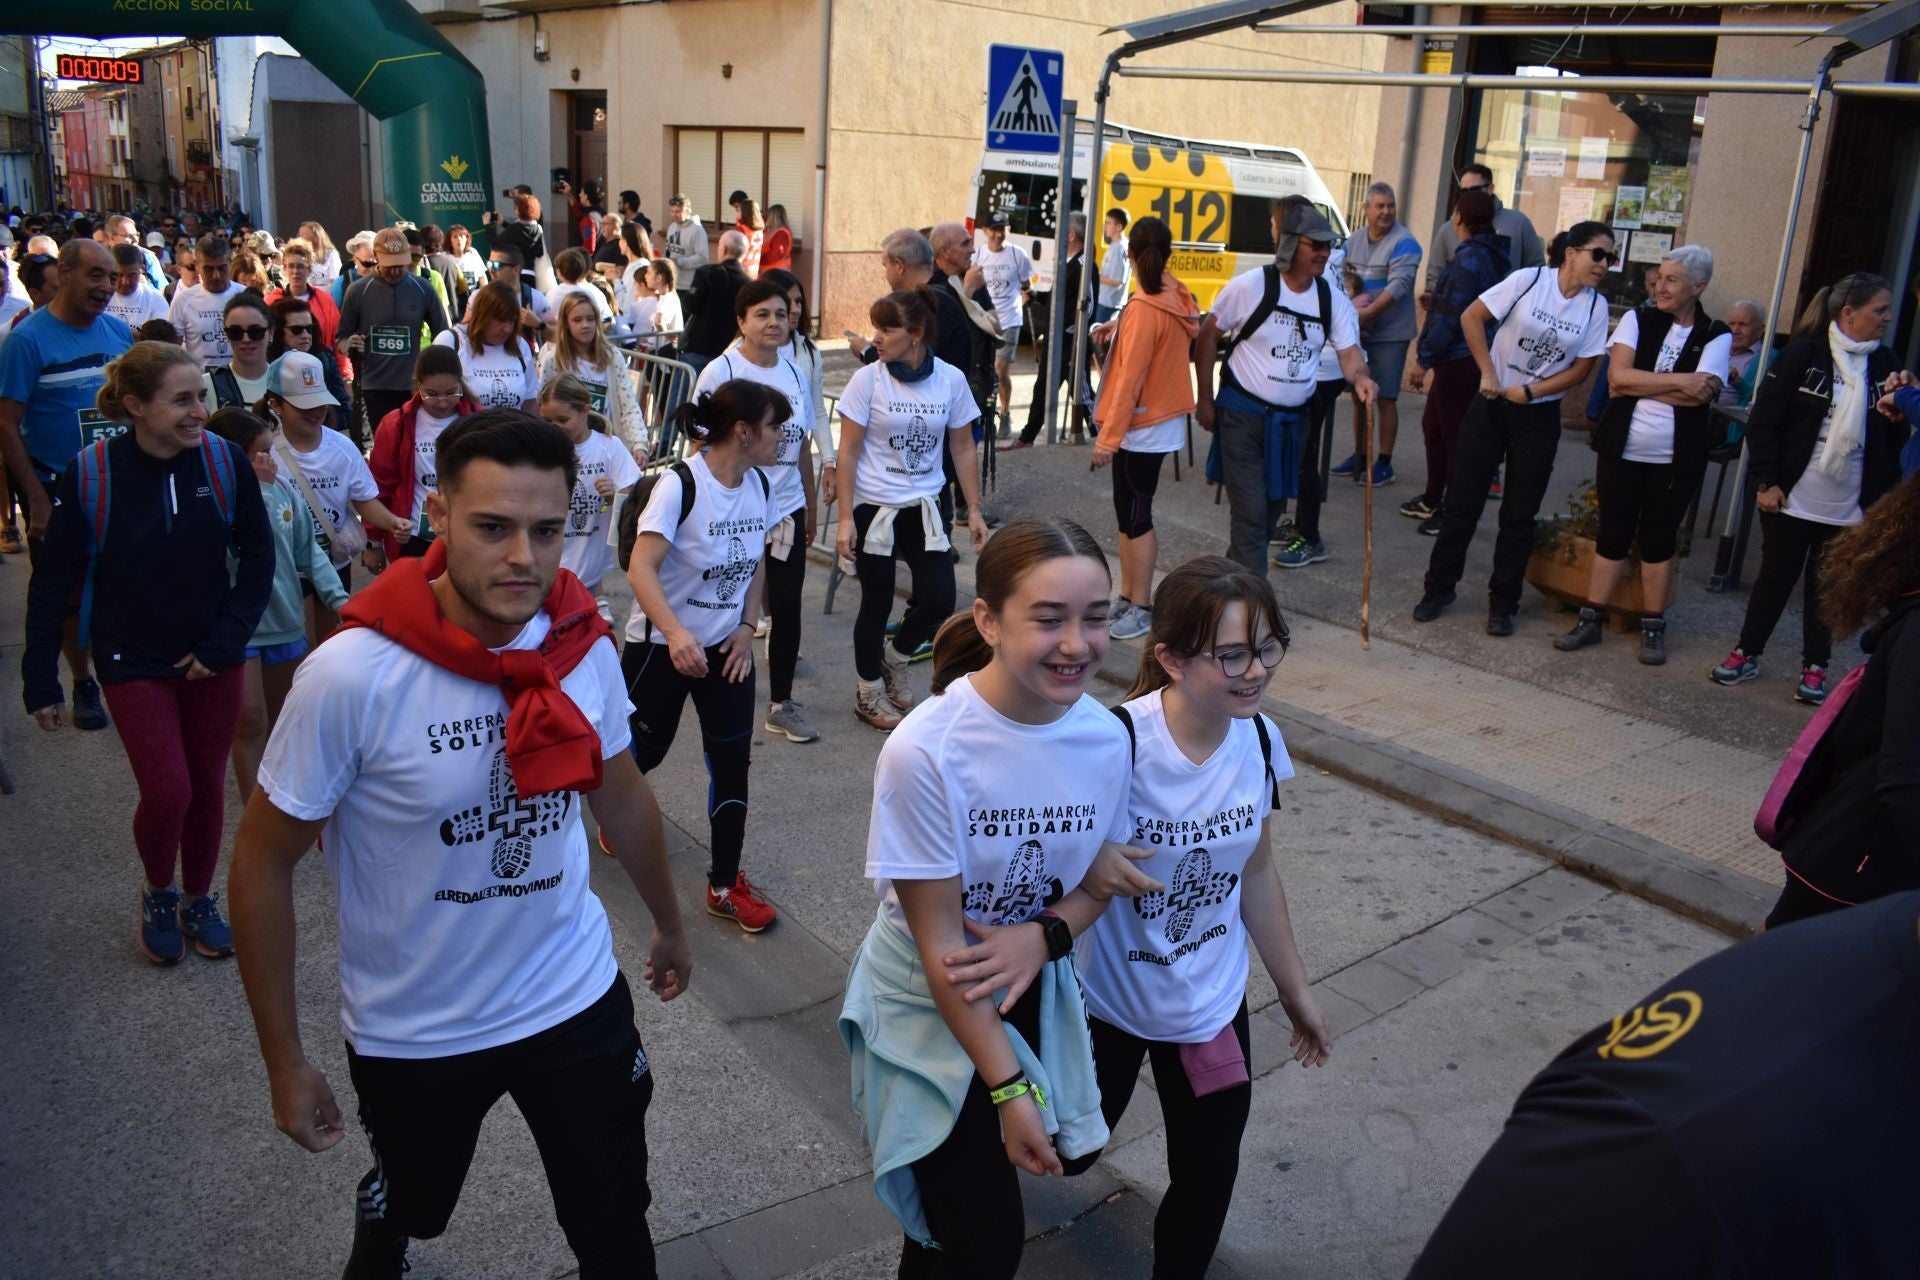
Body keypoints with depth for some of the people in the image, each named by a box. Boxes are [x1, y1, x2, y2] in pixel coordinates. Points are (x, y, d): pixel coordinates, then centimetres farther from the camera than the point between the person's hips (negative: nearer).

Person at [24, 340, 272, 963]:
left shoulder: (224, 461, -12)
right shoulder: (90, 474, -15)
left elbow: (257, 559, -2)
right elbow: (53, 583, -6)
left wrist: (226, 641, -11)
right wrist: (41, 681, -4)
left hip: (214, 660, 2)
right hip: (134, 661, -2)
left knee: (207, 786, 12)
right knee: (167, 792, -6)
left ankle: (199, 899, 36)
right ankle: (157, 893, 25)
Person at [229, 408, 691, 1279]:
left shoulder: (585, 648, -12)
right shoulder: (352, 676, -25)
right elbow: (263, 863, -14)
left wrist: (669, 925, 17)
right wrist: (284, 1062, -10)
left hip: (577, 1000, 2)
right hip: (413, 1034, -2)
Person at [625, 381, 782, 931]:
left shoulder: (759, 484, -1)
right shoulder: (680, 484, -22)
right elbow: (641, 568, -29)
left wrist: (747, 627, 0)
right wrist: (676, 634, -42)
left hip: (727, 647, 5)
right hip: (662, 644, -5)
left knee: (732, 761, 1)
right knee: (645, 747, 11)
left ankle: (725, 885, 13)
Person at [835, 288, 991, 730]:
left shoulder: (951, 379, -3)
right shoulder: (867, 379, -9)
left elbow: (962, 449, 5)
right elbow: (848, 453, -7)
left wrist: (974, 511, 2)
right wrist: (846, 518, -12)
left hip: (923, 506, 3)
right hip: (874, 507, -2)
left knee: (939, 600, -4)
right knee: (877, 603, 5)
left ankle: (894, 658, 27)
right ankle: (869, 692, 27)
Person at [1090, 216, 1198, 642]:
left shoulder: (1145, 308, -21)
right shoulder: (1178, 297, 4)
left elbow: (1130, 378, -22)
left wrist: (1109, 436, -19)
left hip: (1142, 428, -9)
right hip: (1163, 422, 9)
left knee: (1135, 516, -1)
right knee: (1130, 513, 15)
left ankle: (1140, 609, 7)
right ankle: (1127, 598, 24)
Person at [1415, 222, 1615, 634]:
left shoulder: (1596, 306, -4)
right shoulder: (1529, 280, -10)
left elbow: (1580, 370, -1)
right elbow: (1471, 318, -7)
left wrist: (1528, 392, -12)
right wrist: (1488, 372, -10)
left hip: (1539, 416, 2)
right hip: (1491, 404, -2)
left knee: (1520, 514, 7)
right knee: (1463, 500, 3)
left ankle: (1503, 603, 18)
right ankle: (1440, 587, 17)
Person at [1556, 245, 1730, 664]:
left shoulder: (1716, 336, -2)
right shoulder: (1638, 320, 2)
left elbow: (1701, 394, -17)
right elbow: (1618, 375, -12)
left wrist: (1638, 385, -15)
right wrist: (1679, 381, -14)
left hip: (1676, 458, -1)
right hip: (1622, 449, 1)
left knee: (1658, 539, 9)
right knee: (1612, 533, 7)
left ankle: (1653, 627, 18)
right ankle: (1591, 619, 14)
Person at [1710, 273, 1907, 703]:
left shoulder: (1884, 364, 4)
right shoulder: (1802, 355, -7)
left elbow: (1894, 437, 10)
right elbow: (1763, 421, -7)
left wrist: (1884, 498, 3)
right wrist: (1766, 481, -11)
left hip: (1849, 507, 3)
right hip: (1791, 498, -3)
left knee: (1827, 586, 10)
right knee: (1775, 576, 8)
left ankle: (1814, 668, 20)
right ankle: (1747, 653, 22)